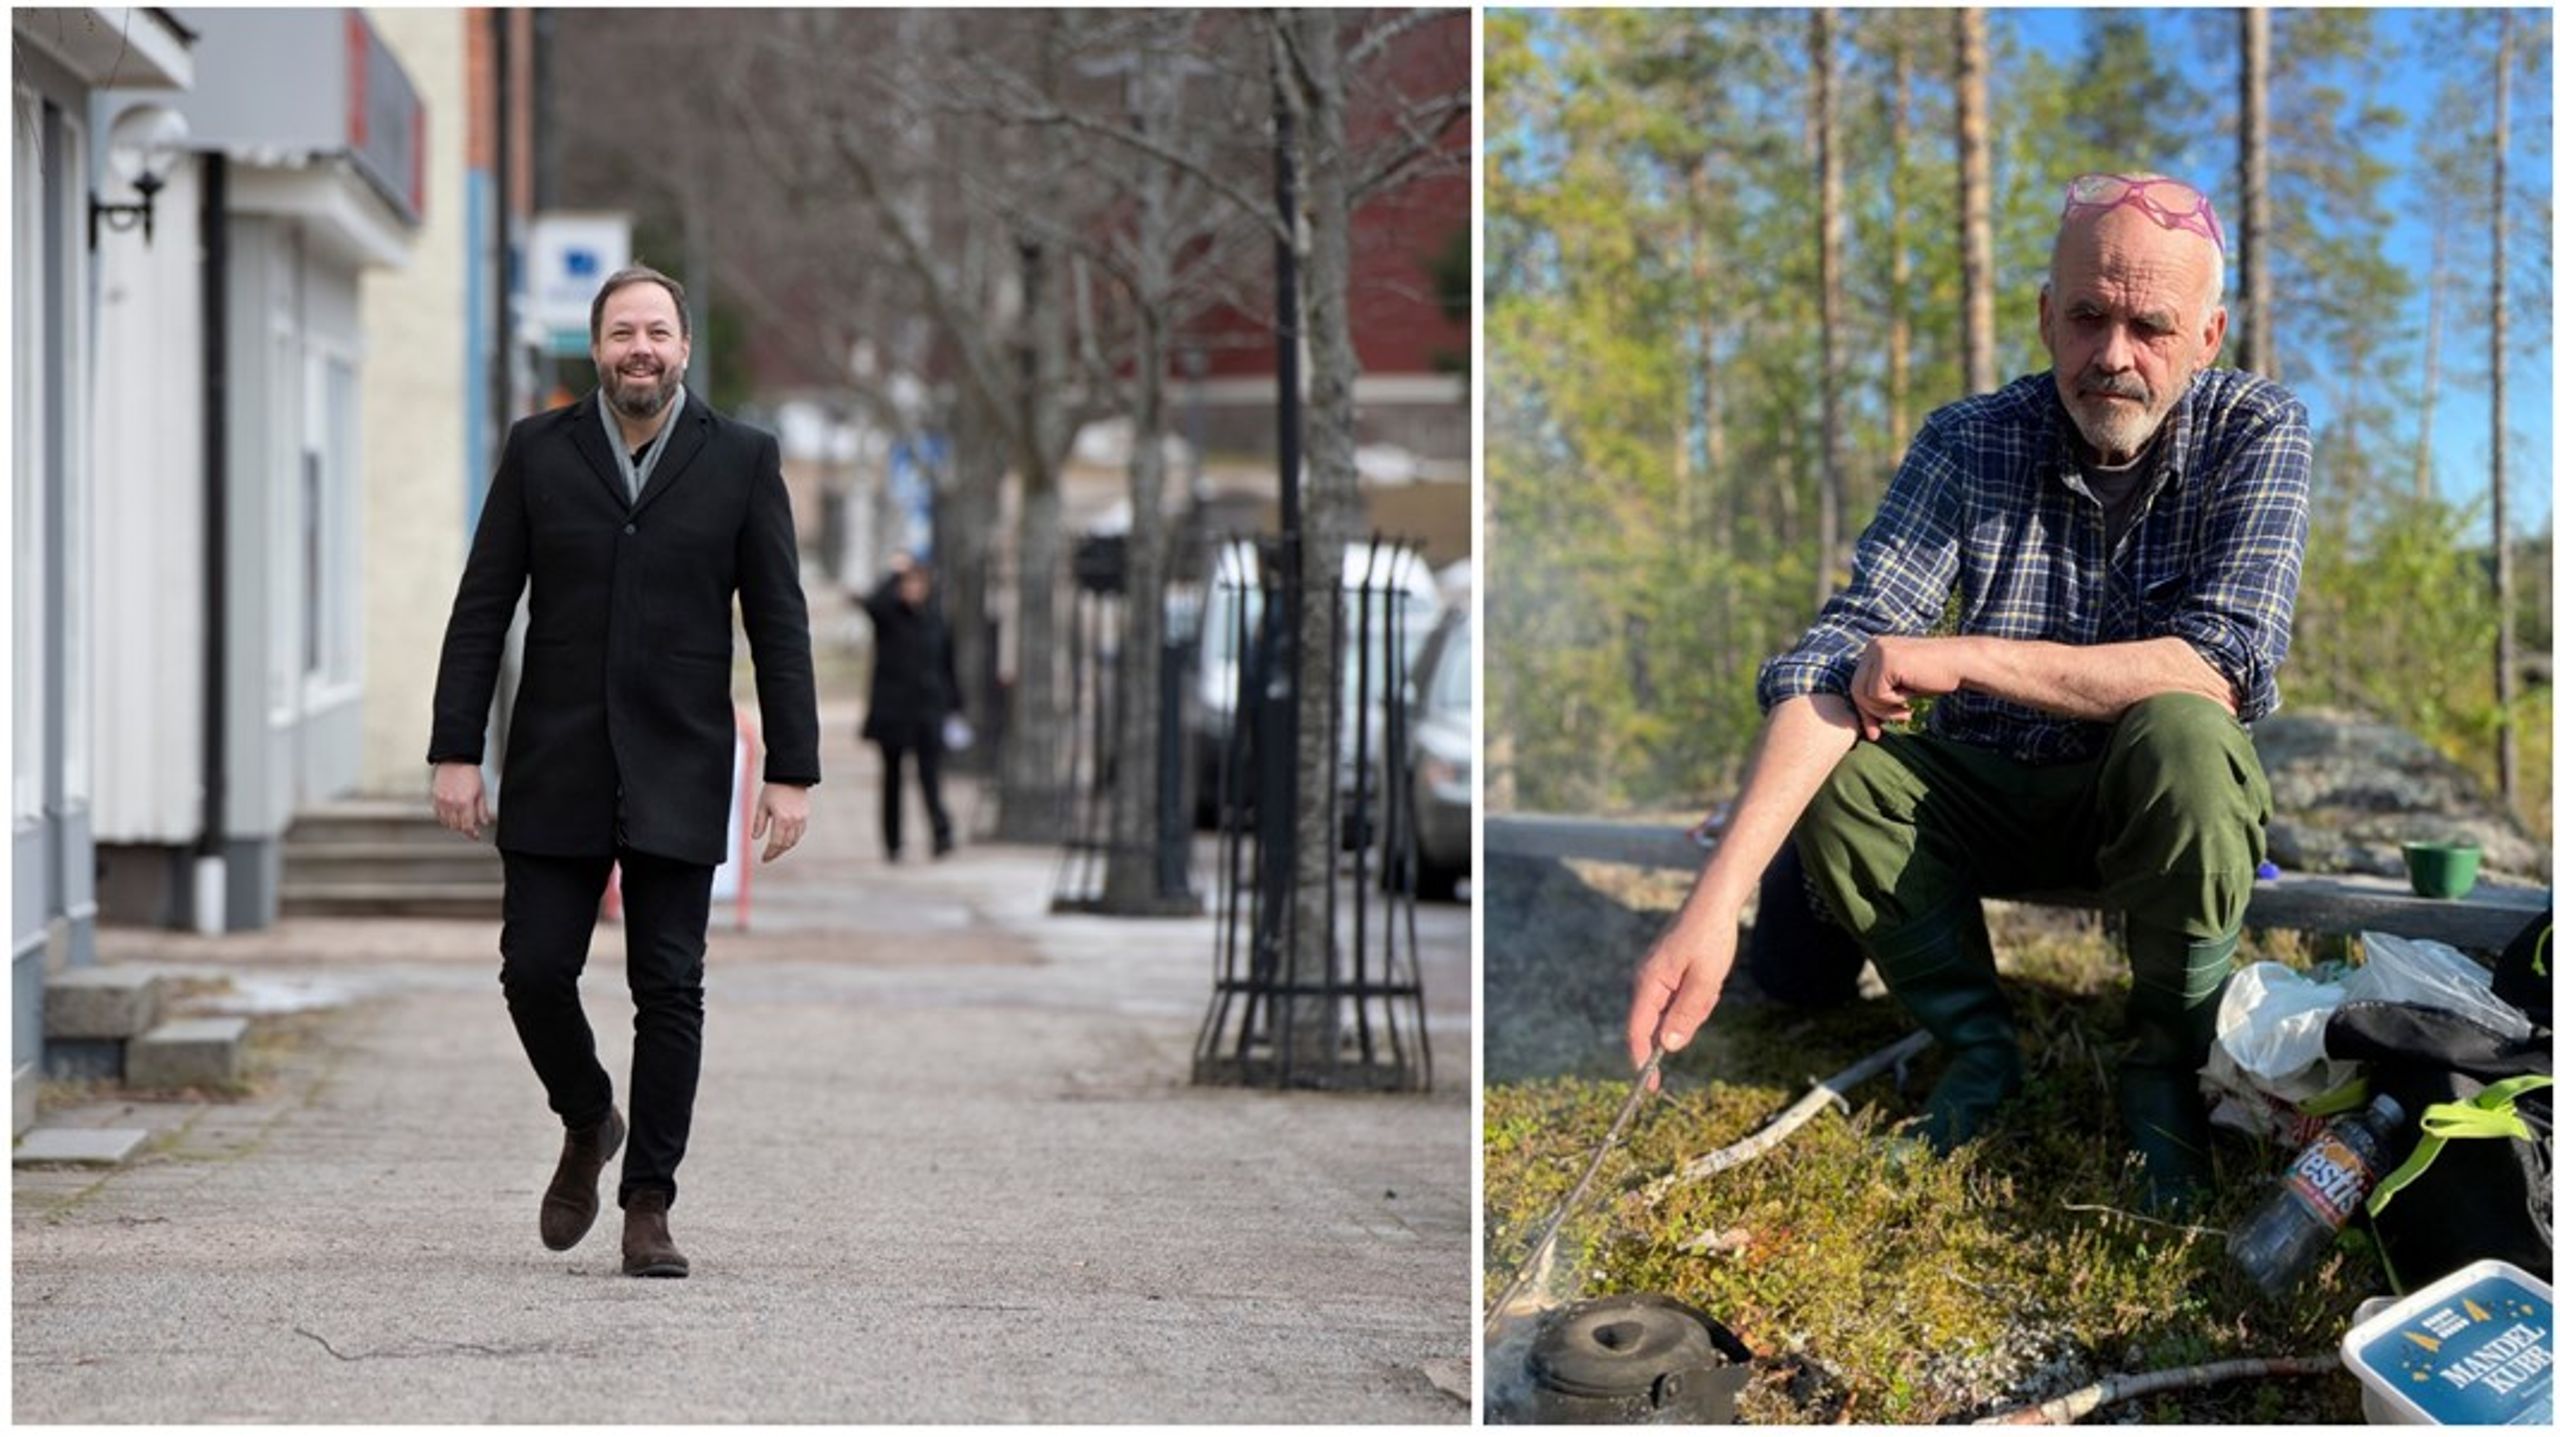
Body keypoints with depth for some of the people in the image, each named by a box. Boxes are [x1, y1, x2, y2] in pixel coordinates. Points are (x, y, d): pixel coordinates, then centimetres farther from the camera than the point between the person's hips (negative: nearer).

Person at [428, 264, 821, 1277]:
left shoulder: (741, 461, 3)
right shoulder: (539, 452, 5)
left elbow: (779, 624, 2)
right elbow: (482, 610, 4)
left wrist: (791, 770, -4)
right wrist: (455, 751, -3)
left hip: (677, 774, -1)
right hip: (556, 769, 1)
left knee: (670, 987, -2)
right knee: (535, 971, -3)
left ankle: (648, 1204, 6)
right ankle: (587, 1126, 25)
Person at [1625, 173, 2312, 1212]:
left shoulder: (2258, 434, -16)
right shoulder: (1969, 444, -13)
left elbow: (2227, 668, -28)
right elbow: (1843, 652, -24)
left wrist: (1962, 659, -29)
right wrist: (1715, 900, -38)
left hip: (2158, 806, -2)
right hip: (1991, 794, 2)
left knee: (2180, 735, -35)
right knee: (1831, 776, -26)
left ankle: (2167, 1064, -12)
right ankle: (1975, 1042, -3)